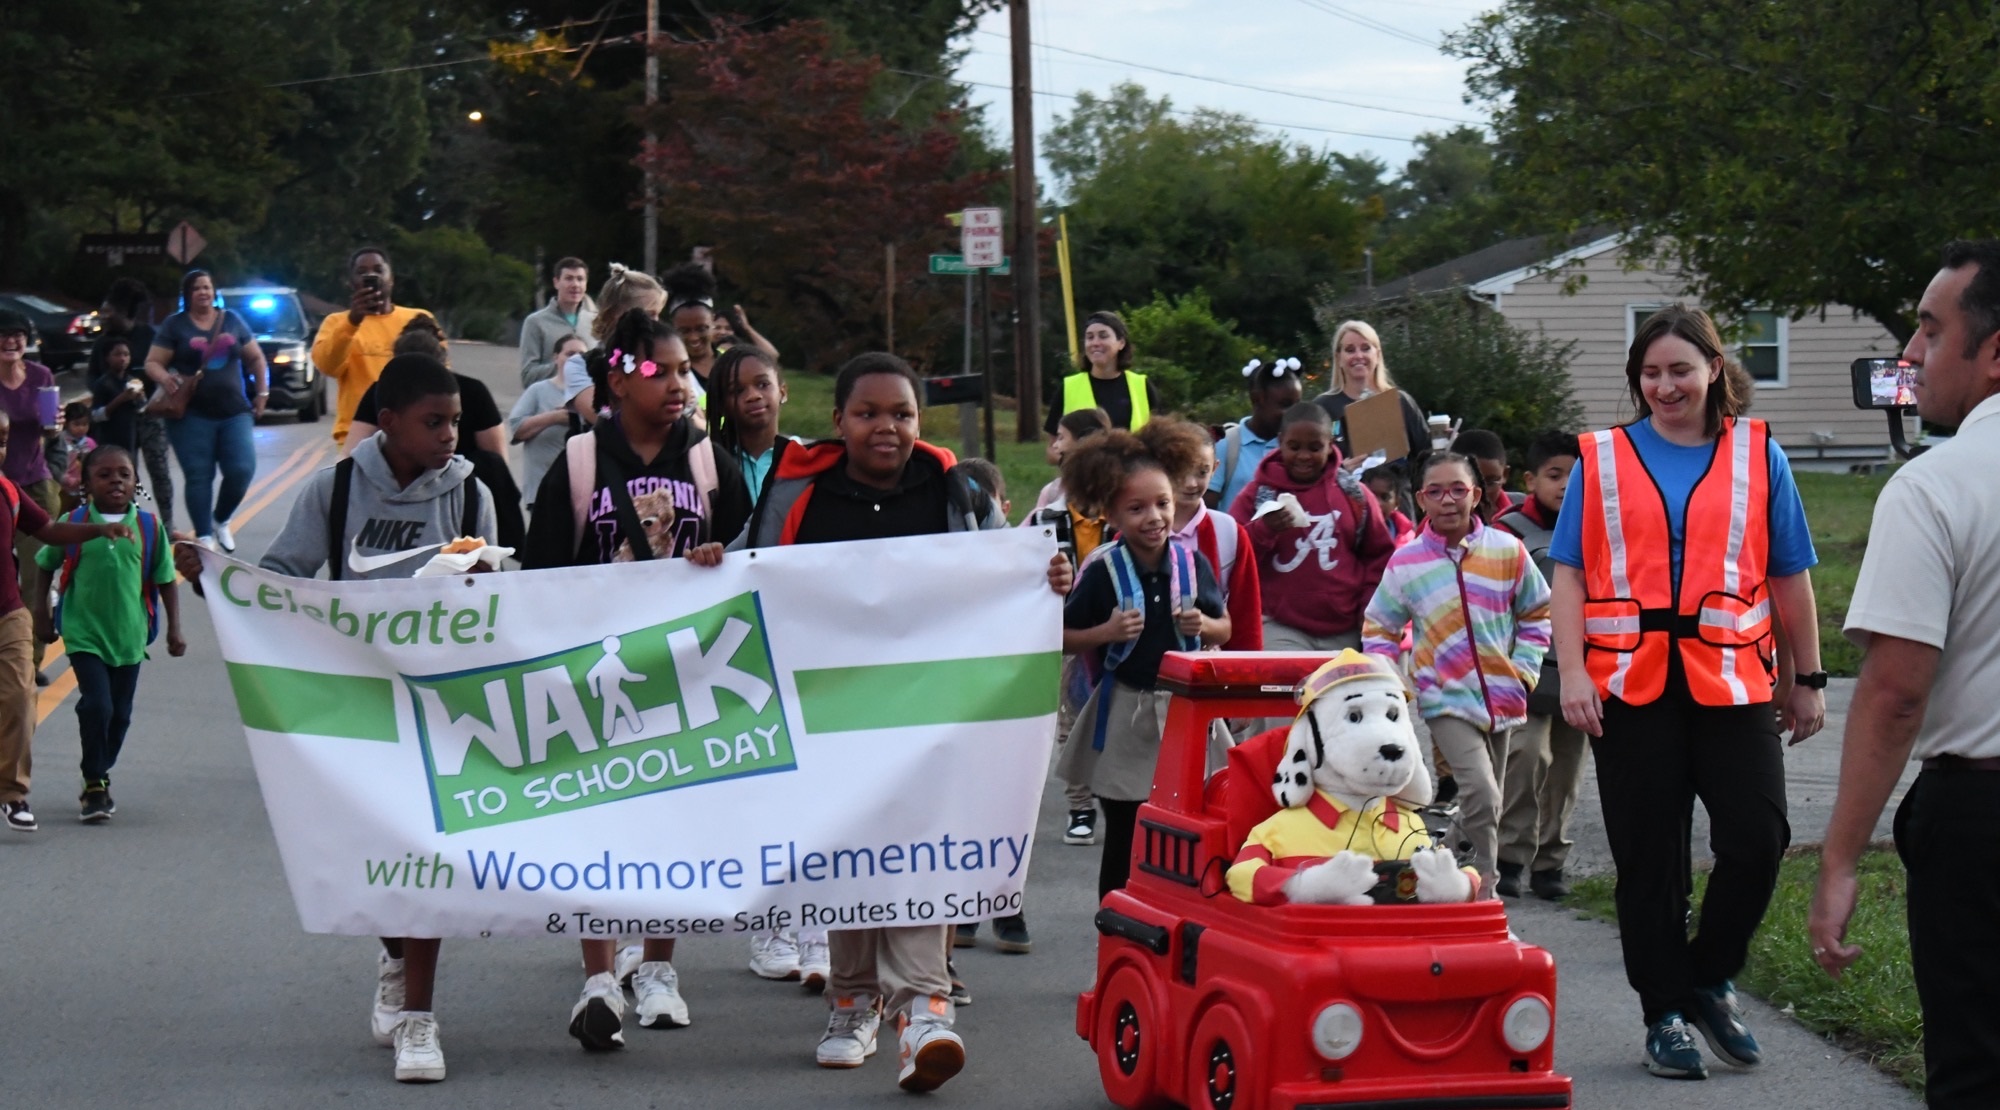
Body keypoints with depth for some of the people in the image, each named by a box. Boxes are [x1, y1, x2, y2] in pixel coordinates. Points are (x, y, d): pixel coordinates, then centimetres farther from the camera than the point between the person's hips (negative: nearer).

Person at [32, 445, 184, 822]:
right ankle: (95, 784, -1)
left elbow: (165, 579, 4)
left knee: (120, 714, 10)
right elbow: (45, 565, 9)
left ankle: (99, 780, 29)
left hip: (129, 635, 2)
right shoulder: (72, 524, -4)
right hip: (84, 633, -2)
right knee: (96, 705, -15)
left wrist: (174, 628, 3)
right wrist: (41, 611, 6)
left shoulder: (149, 527, -2)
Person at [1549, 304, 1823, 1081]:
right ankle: (1666, 1014, 16)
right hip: (1632, 685, 0)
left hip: (1732, 681, 0)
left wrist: (1807, 679, 9)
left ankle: (1709, 978, 15)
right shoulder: (1602, 459, 7)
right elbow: (1570, 574, 2)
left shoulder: (1756, 454, 8)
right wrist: (1572, 673, -9)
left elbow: (1790, 576, 9)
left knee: (1757, 839, -8)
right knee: (1648, 858, 4)